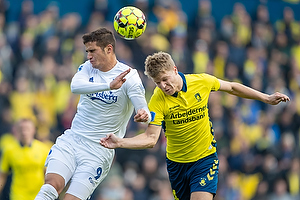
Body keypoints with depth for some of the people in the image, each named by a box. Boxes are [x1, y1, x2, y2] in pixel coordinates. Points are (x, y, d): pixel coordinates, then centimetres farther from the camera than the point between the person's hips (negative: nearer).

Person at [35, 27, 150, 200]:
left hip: (99, 151, -3)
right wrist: (109, 85, -33)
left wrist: (143, 116, -41)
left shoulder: (129, 76, -6)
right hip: (70, 140, 3)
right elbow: (75, 86, -18)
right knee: (52, 185, -21)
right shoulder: (88, 67, 5)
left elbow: (143, 110, -15)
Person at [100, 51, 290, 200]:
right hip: (176, 162, 1)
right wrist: (119, 142, -34)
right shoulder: (158, 101, -17)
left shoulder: (201, 81, -13)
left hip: (205, 159, -1)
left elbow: (232, 87, 6)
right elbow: (150, 138, -19)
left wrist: (266, 98, 10)